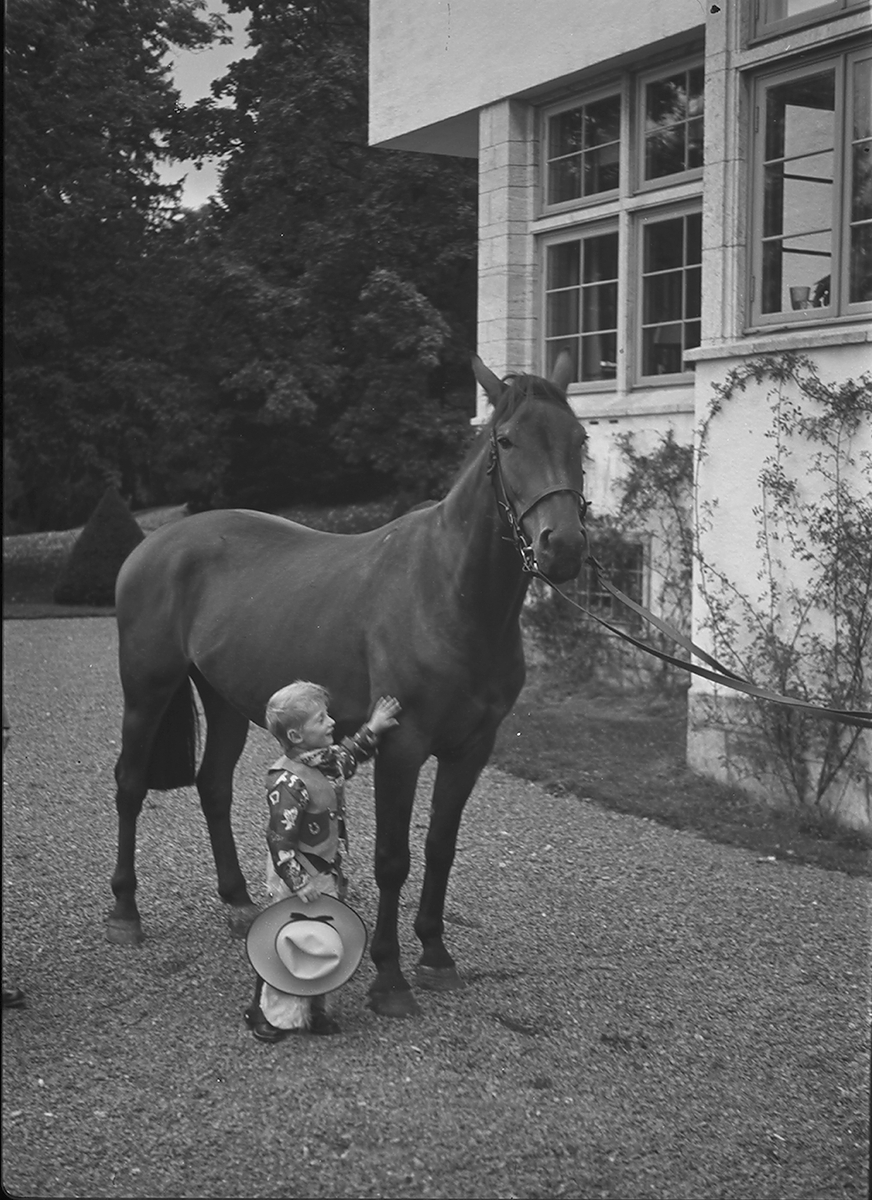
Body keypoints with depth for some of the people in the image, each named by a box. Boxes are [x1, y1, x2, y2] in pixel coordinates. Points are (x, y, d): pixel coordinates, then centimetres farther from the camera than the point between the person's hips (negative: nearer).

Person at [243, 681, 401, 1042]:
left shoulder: (325, 761, 0)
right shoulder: (289, 782, -27)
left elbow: (347, 756, 27)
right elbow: (281, 841, -25)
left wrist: (372, 730, 21)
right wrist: (299, 887, -26)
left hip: (327, 874, 9)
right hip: (297, 876, -9)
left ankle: (312, 1010, 32)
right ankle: (268, 1015, 20)